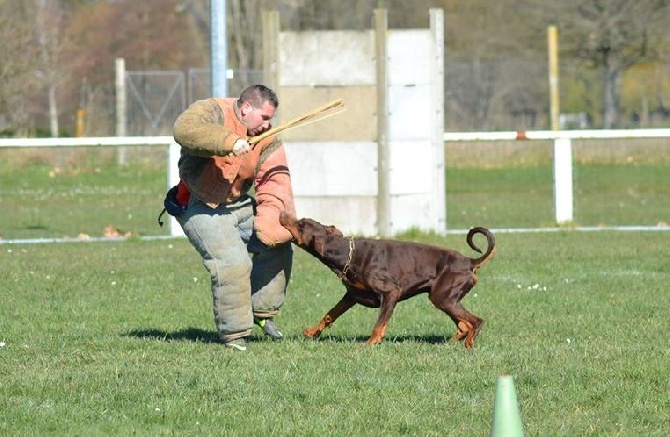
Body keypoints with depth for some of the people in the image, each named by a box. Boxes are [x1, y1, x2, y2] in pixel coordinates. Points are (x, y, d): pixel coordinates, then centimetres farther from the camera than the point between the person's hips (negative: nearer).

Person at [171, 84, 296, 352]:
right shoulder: (213, 112, -16)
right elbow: (184, 129, -38)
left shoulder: (267, 138, 2)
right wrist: (229, 142, -46)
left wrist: (270, 218, -24)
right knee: (232, 263, -22)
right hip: (202, 207, -7)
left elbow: (274, 178, -8)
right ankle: (234, 334, -10)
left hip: (241, 204, 7)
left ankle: (262, 310, 19)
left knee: (278, 245, 0)